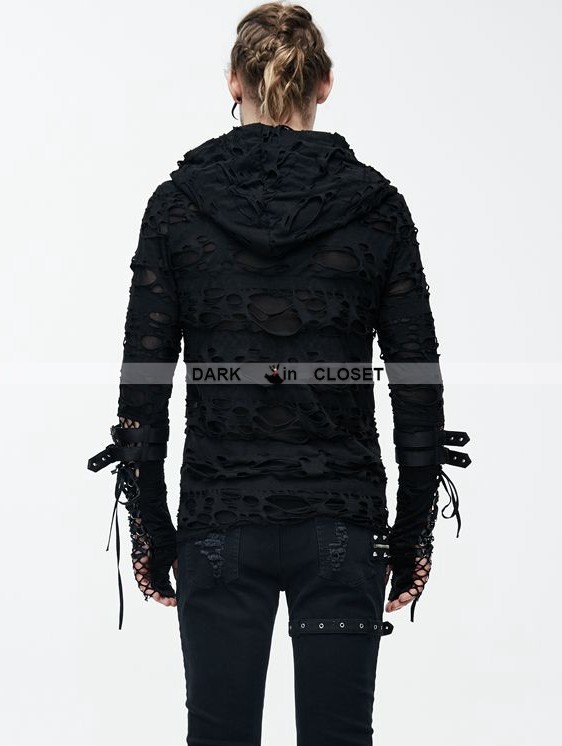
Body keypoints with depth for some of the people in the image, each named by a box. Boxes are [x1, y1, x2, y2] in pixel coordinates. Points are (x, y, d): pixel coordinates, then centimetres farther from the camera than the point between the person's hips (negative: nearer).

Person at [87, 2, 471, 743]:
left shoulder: (177, 203, -3)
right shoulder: (376, 205, -2)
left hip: (220, 521, 0)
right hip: (342, 519, 0)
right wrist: (414, 530, 7)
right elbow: (419, 384, -1)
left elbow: (143, 385, -3)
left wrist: (150, 529, 5)